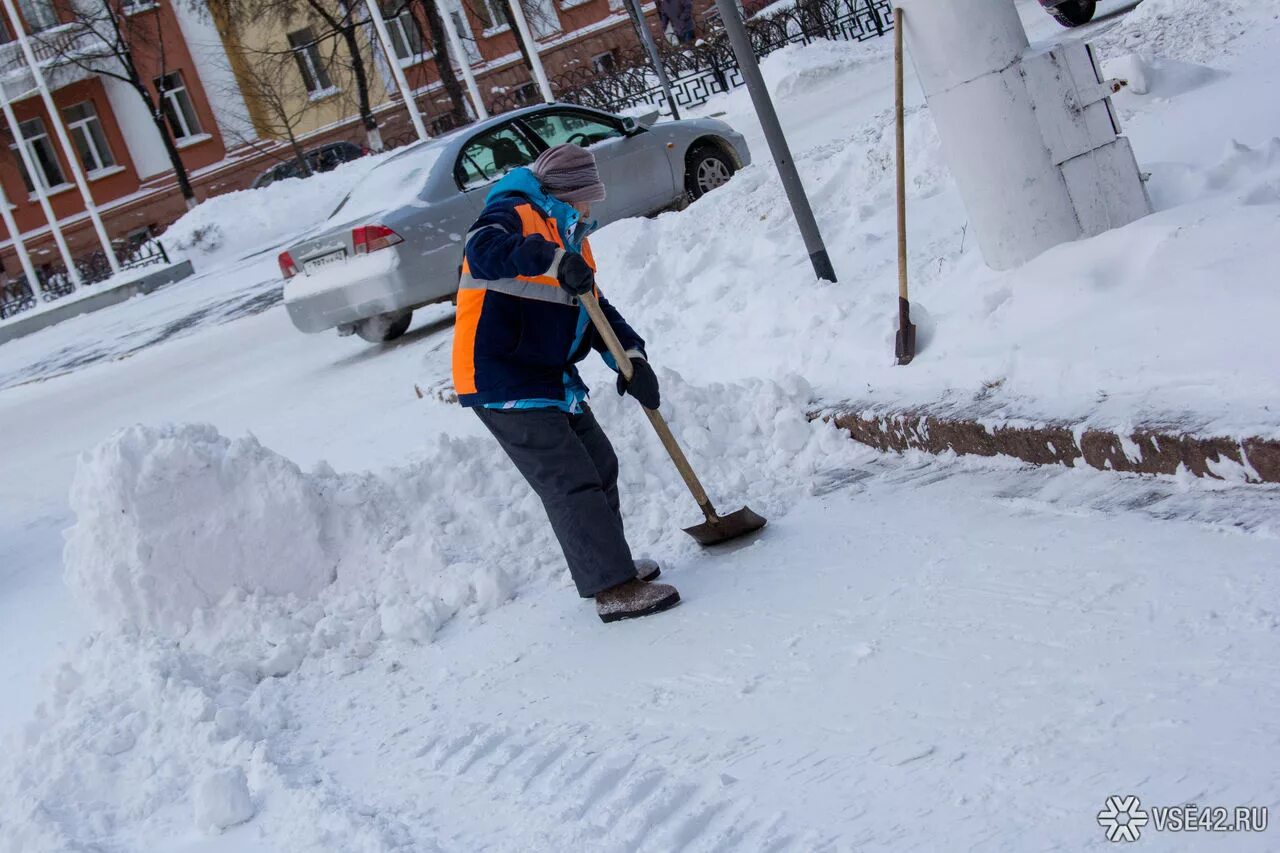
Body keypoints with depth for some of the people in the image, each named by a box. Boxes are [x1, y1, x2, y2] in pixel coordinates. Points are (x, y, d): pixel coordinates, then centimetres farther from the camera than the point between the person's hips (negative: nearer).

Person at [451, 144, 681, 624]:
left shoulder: (570, 235, 20)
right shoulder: (515, 215, -11)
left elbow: (597, 308, 18)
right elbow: (483, 250, -35)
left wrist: (631, 356, 2)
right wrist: (551, 259, -47)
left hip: (553, 380, 10)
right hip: (505, 385, -10)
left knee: (599, 466, 18)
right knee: (571, 483, -12)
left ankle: (613, 564, 33)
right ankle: (613, 589, -10)